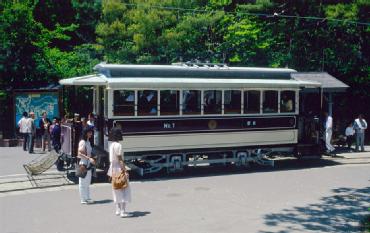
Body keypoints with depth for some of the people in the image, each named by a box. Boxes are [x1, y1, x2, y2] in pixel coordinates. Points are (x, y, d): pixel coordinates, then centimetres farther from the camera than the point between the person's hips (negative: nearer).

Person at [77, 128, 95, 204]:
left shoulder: (88, 142, 14)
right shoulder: (82, 142, -13)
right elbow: (80, 153, -19)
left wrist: (92, 159, 13)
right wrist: (89, 158, -23)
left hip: (88, 164, 9)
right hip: (83, 164, -9)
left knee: (87, 182, 13)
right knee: (83, 182, -2)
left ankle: (87, 198, 21)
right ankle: (83, 199, 4)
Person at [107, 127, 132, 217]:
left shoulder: (111, 145, 9)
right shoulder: (118, 145, -17)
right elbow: (120, 159, -20)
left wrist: (111, 172, 18)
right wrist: (125, 170, -20)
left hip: (113, 168, 9)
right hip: (119, 168, -9)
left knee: (117, 190, 15)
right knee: (124, 190, -4)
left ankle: (118, 210, 23)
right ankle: (123, 211, -4)